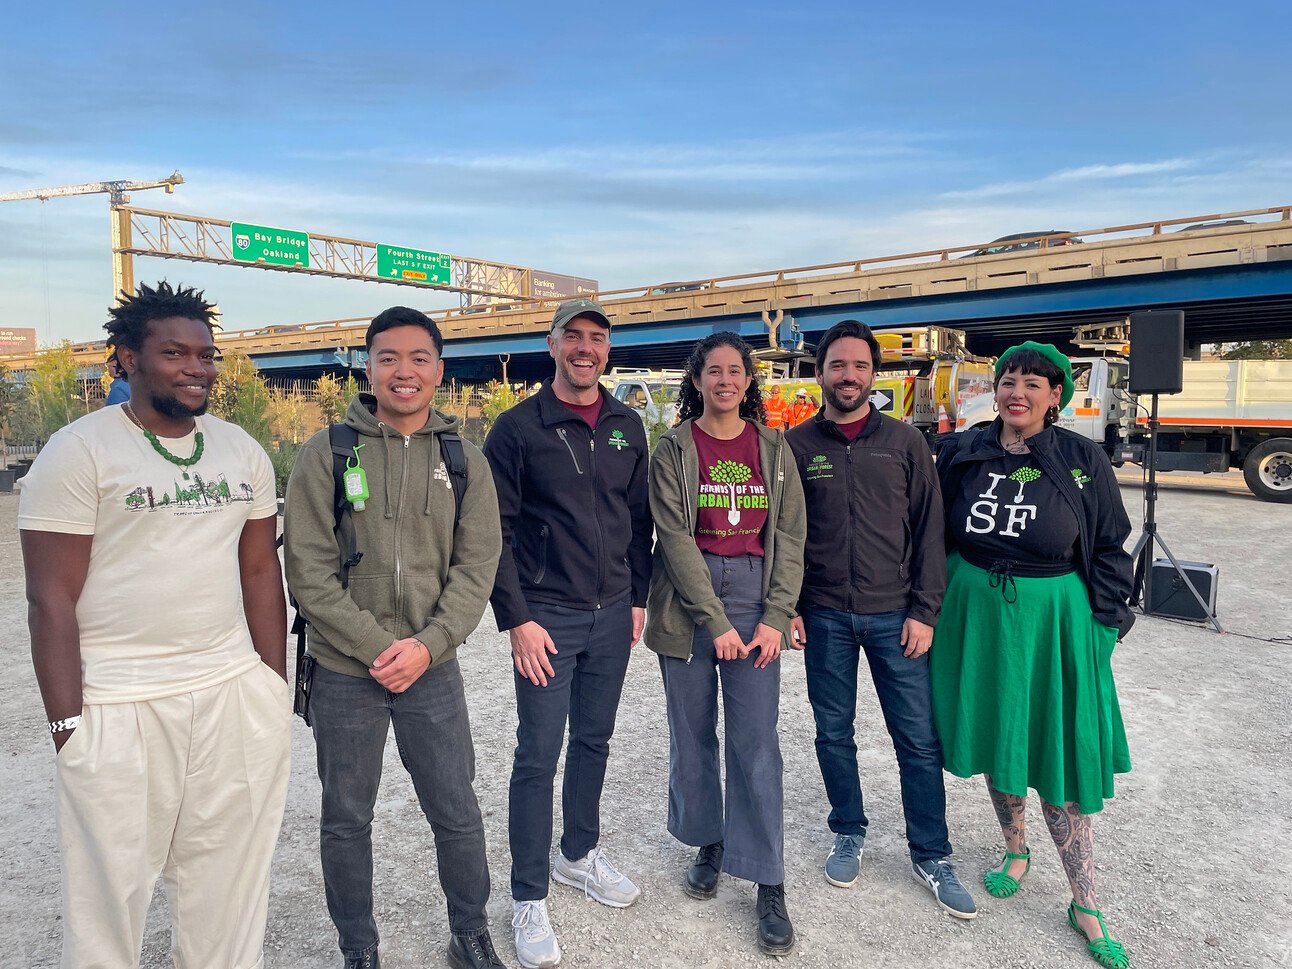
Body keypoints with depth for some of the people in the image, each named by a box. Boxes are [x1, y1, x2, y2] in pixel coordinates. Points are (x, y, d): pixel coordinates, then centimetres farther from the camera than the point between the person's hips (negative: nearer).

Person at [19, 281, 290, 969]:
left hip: (235, 694, 4)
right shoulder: (78, 452, -6)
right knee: (113, 881, 9)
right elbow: (51, 599, -8)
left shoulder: (243, 452, 8)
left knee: (229, 882, 13)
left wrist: (277, 688, 9)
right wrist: (67, 724, -10)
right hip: (118, 706, -4)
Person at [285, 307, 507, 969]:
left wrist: (427, 645, -13)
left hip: (432, 669, 1)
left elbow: (477, 567, -2)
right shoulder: (326, 454, -6)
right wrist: (376, 647, -14)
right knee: (346, 820, 15)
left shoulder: (465, 461, 1)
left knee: (457, 814, 12)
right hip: (343, 672, -1)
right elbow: (309, 571, -9)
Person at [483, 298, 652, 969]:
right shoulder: (518, 427, -8)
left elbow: (639, 518, 12)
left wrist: (638, 597, 8)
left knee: (594, 742, 17)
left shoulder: (626, 426, 7)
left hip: (612, 614, 5)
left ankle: (580, 854, 38)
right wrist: (517, 619, -13)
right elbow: (494, 531, -9)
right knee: (538, 756, 2)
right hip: (547, 617, -4)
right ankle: (528, 898, 18)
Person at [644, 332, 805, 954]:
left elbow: (790, 535, 3)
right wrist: (716, 622, -13)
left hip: (755, 598, 1)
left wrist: (776, 617, -7)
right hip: (686, 605, 0)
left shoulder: (773, 447, 6)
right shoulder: (674, 449, 0)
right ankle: (708, 844, 32)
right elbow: (675, 537, -8)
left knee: (756, 744, 0)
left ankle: (769, 885, 11)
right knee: (692, 734, 10)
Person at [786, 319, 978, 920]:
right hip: (824, 616, 1)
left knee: (919, 739, 4)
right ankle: (850, 834, 32)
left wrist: (924, 611, -4)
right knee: (834, 733, 12)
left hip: (895, 615, 0)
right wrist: (788, 607, -1)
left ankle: (930, 856, 22)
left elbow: (930, 531, 2)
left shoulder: (904, 442, 2)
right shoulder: (797, 445, 2)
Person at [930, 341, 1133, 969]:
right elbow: (934, 536, 9)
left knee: (1060, 755, 1)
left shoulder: (1083, 461, -3)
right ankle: (1016, 852, 38)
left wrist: (1104, 627, -2)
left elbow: (1109, 551, 2)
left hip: (1054, 620, -2)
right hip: (977, 613, 3)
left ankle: (1085, 905, 15)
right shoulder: (962, 455, 1)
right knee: (992, 737, 14)